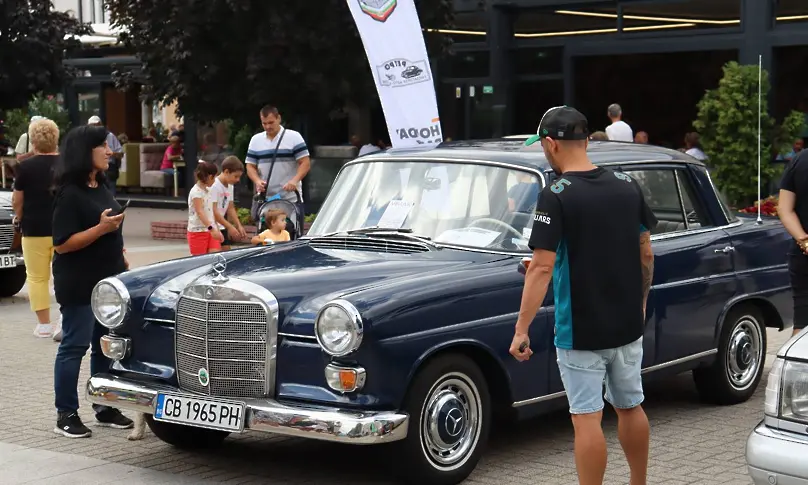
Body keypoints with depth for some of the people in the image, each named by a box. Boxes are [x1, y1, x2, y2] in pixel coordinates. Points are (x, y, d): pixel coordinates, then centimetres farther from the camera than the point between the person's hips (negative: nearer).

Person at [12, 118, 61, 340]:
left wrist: (21, 220, 16)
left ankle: (44, 325, 10)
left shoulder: (25, 167, -8)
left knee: (37, 278, 8)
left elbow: (17, 201, -2)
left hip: (35, 230, -2)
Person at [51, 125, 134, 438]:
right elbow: (61, 244, -20)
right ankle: (66, 416, 4)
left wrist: (122, 260, 15)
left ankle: (104, 409, 21)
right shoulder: (69, 193, -15)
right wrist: (101, 228, -25)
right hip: (79, 285, -8)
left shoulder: (101, 186, 11)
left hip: (108, 280, 8)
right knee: (74, 347, -2)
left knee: (106, 346, 12)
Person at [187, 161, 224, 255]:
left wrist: (217, 230, 16)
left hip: (211, 231, 7)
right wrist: (211, 228, -33)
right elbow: (200, 212, -23)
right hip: (198, 231, -7)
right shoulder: (196, 192, -14)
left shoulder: (208, 191, 13)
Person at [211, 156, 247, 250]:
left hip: (221, 227, 8)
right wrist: (230, 227, -24)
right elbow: (213, 211, -22)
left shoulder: (230, 186, 9)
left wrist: (239, 226, 3)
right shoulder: (214, 186, -18)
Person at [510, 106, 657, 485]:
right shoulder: (627, 185, 1)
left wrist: (521, 330, -16)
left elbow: (542, 269, -20)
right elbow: (646, 255, 7)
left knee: (587, 419, 0)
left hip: (580, 332, -6)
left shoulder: (556, 195, -16)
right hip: (628, 325, 6)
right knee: (631, 408, 20)